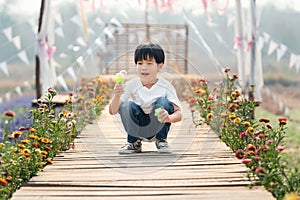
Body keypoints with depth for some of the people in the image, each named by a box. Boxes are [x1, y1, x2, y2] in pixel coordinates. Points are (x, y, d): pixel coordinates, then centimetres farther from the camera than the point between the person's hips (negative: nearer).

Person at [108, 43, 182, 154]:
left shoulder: (165, 86, -13)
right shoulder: (131, 85, -10)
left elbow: (178, 113, -21)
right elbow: (112, 111, -16)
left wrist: (169, 118, -45)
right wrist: (116, 96, -37)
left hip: (157, 127, -1)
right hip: (137, 127, 1)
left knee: (163, 101, -26)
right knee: (127, 105, -25)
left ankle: (161, 141, -6)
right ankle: (134, 143, -4)